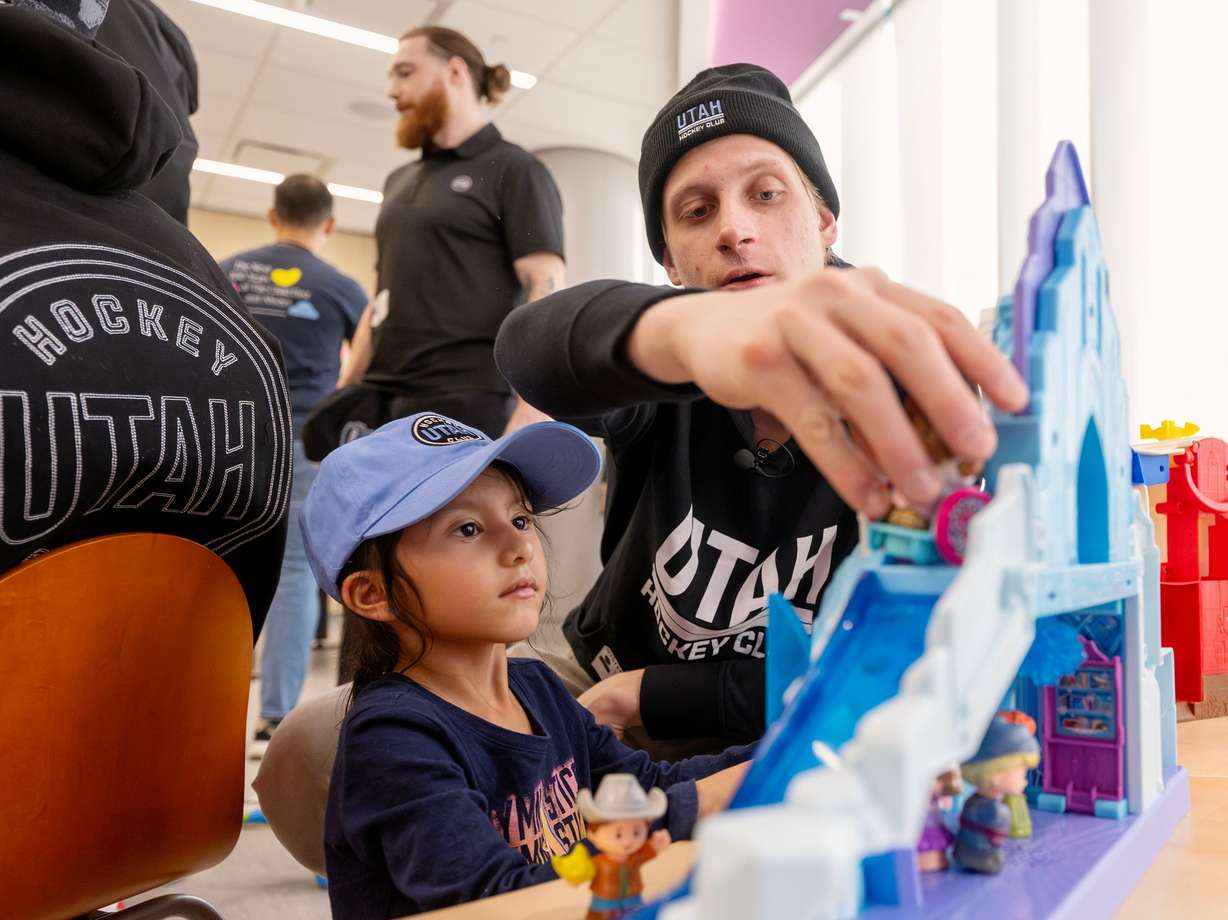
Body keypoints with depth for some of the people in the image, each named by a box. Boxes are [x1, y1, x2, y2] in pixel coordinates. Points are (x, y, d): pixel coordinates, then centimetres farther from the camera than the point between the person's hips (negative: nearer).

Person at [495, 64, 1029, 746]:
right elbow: (533, 346, -40)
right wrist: (690, 324, -63)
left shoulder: (907, 390, -19)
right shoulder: (653, 375, -15)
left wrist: (642, 695, -17)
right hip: (604, 676, 2)